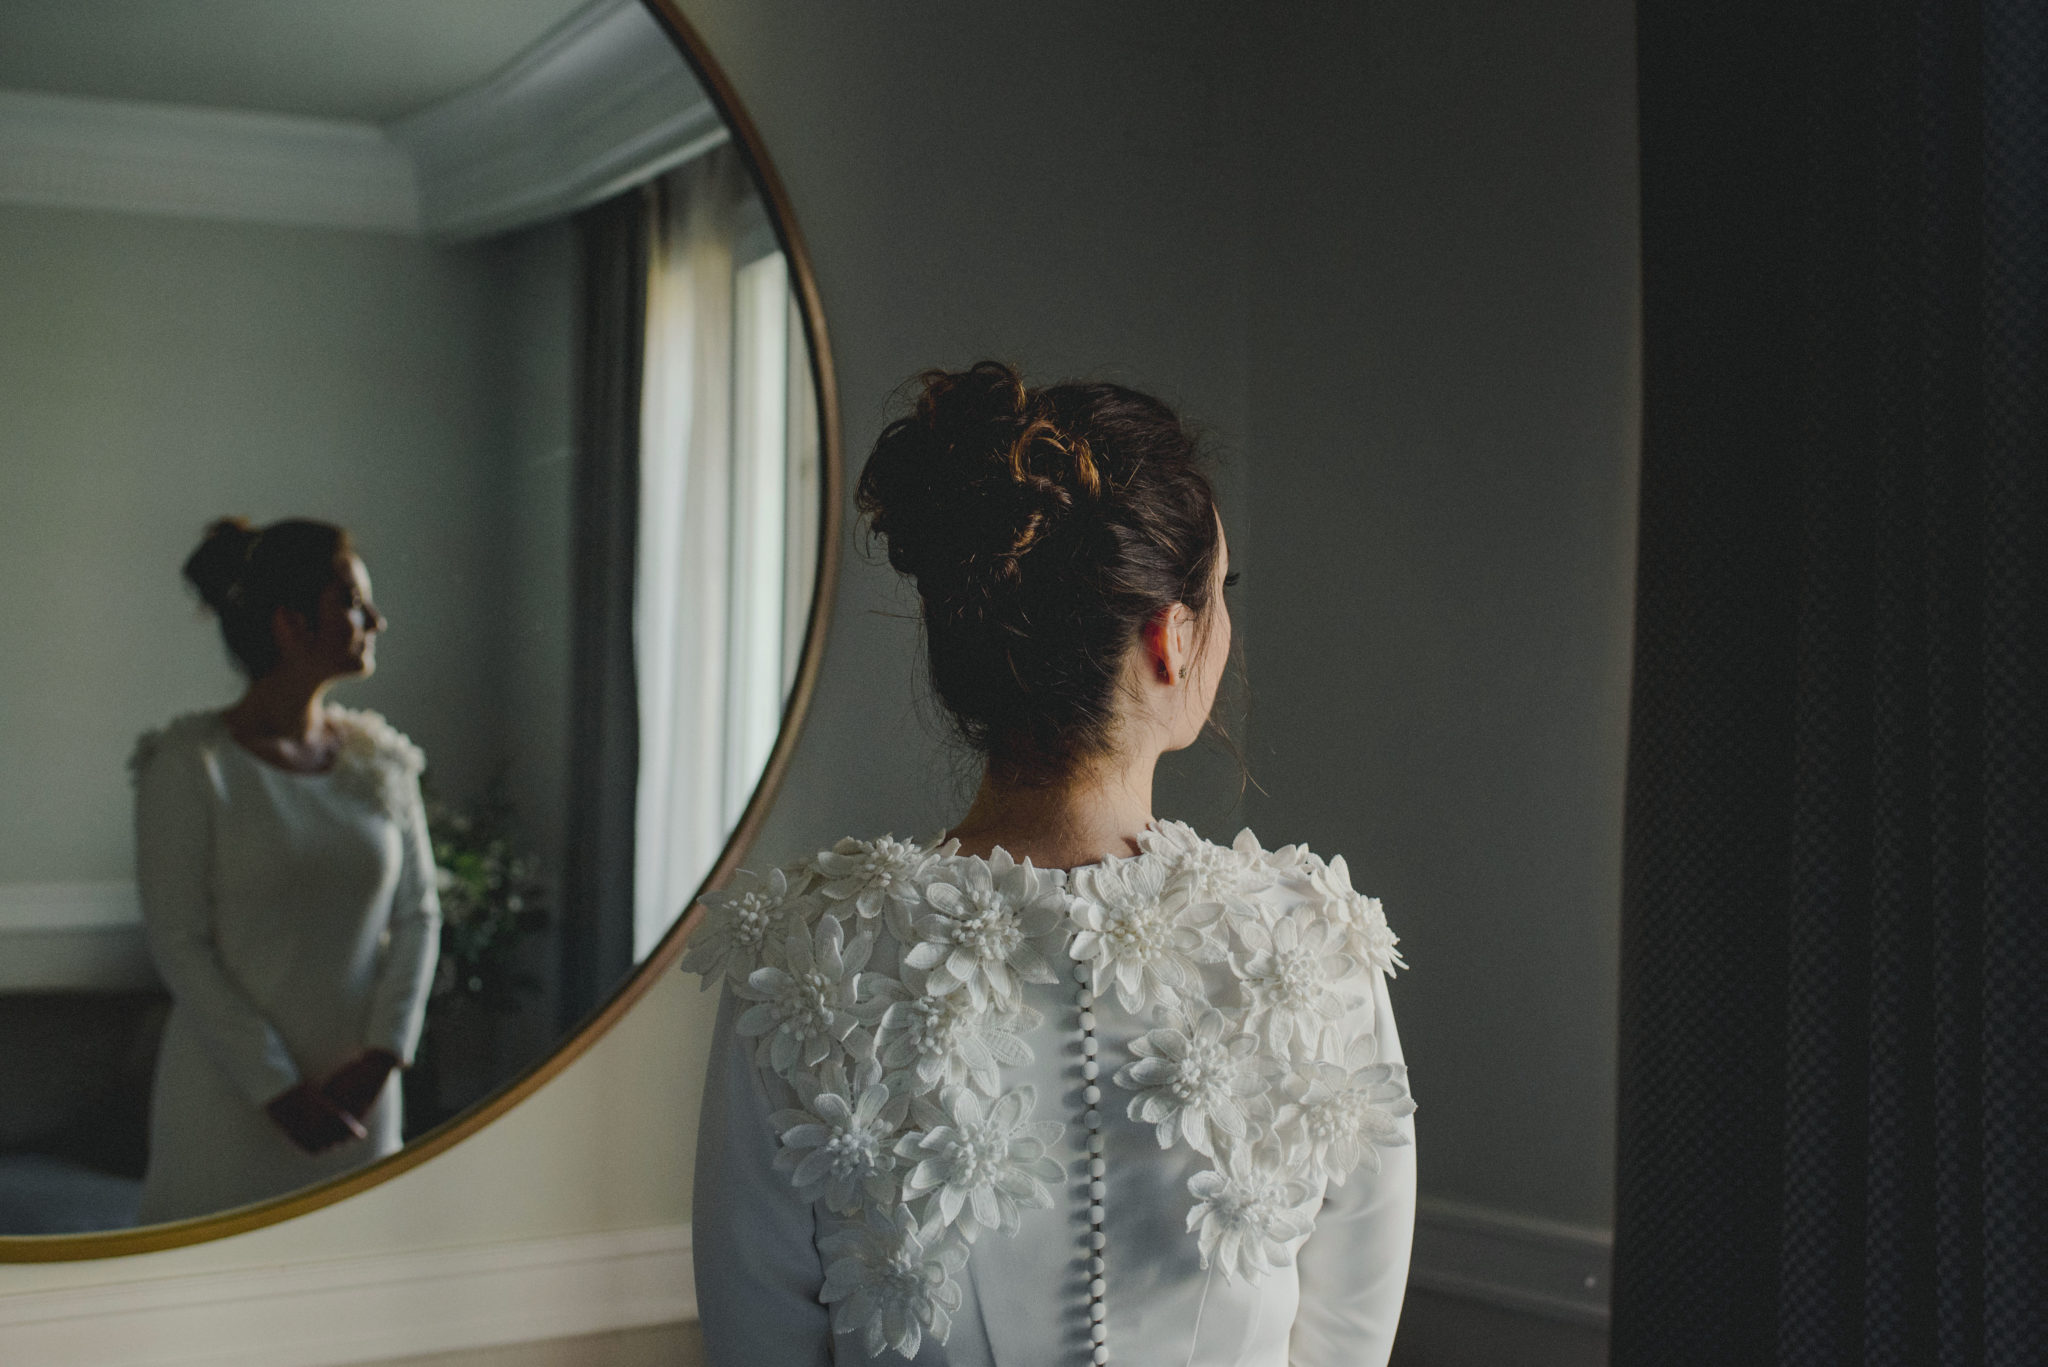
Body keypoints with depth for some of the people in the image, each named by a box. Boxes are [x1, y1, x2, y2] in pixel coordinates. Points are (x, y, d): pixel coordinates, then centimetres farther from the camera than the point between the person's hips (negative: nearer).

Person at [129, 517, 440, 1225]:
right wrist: (276, 1087, -14)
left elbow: (418, 914, 7)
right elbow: (179, 944, -10)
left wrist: (381, 1055, -6)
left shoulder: (381, 760, 6)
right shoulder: (190, 766, -8)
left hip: (358, 1092, 4)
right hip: (228, 1095, -4)